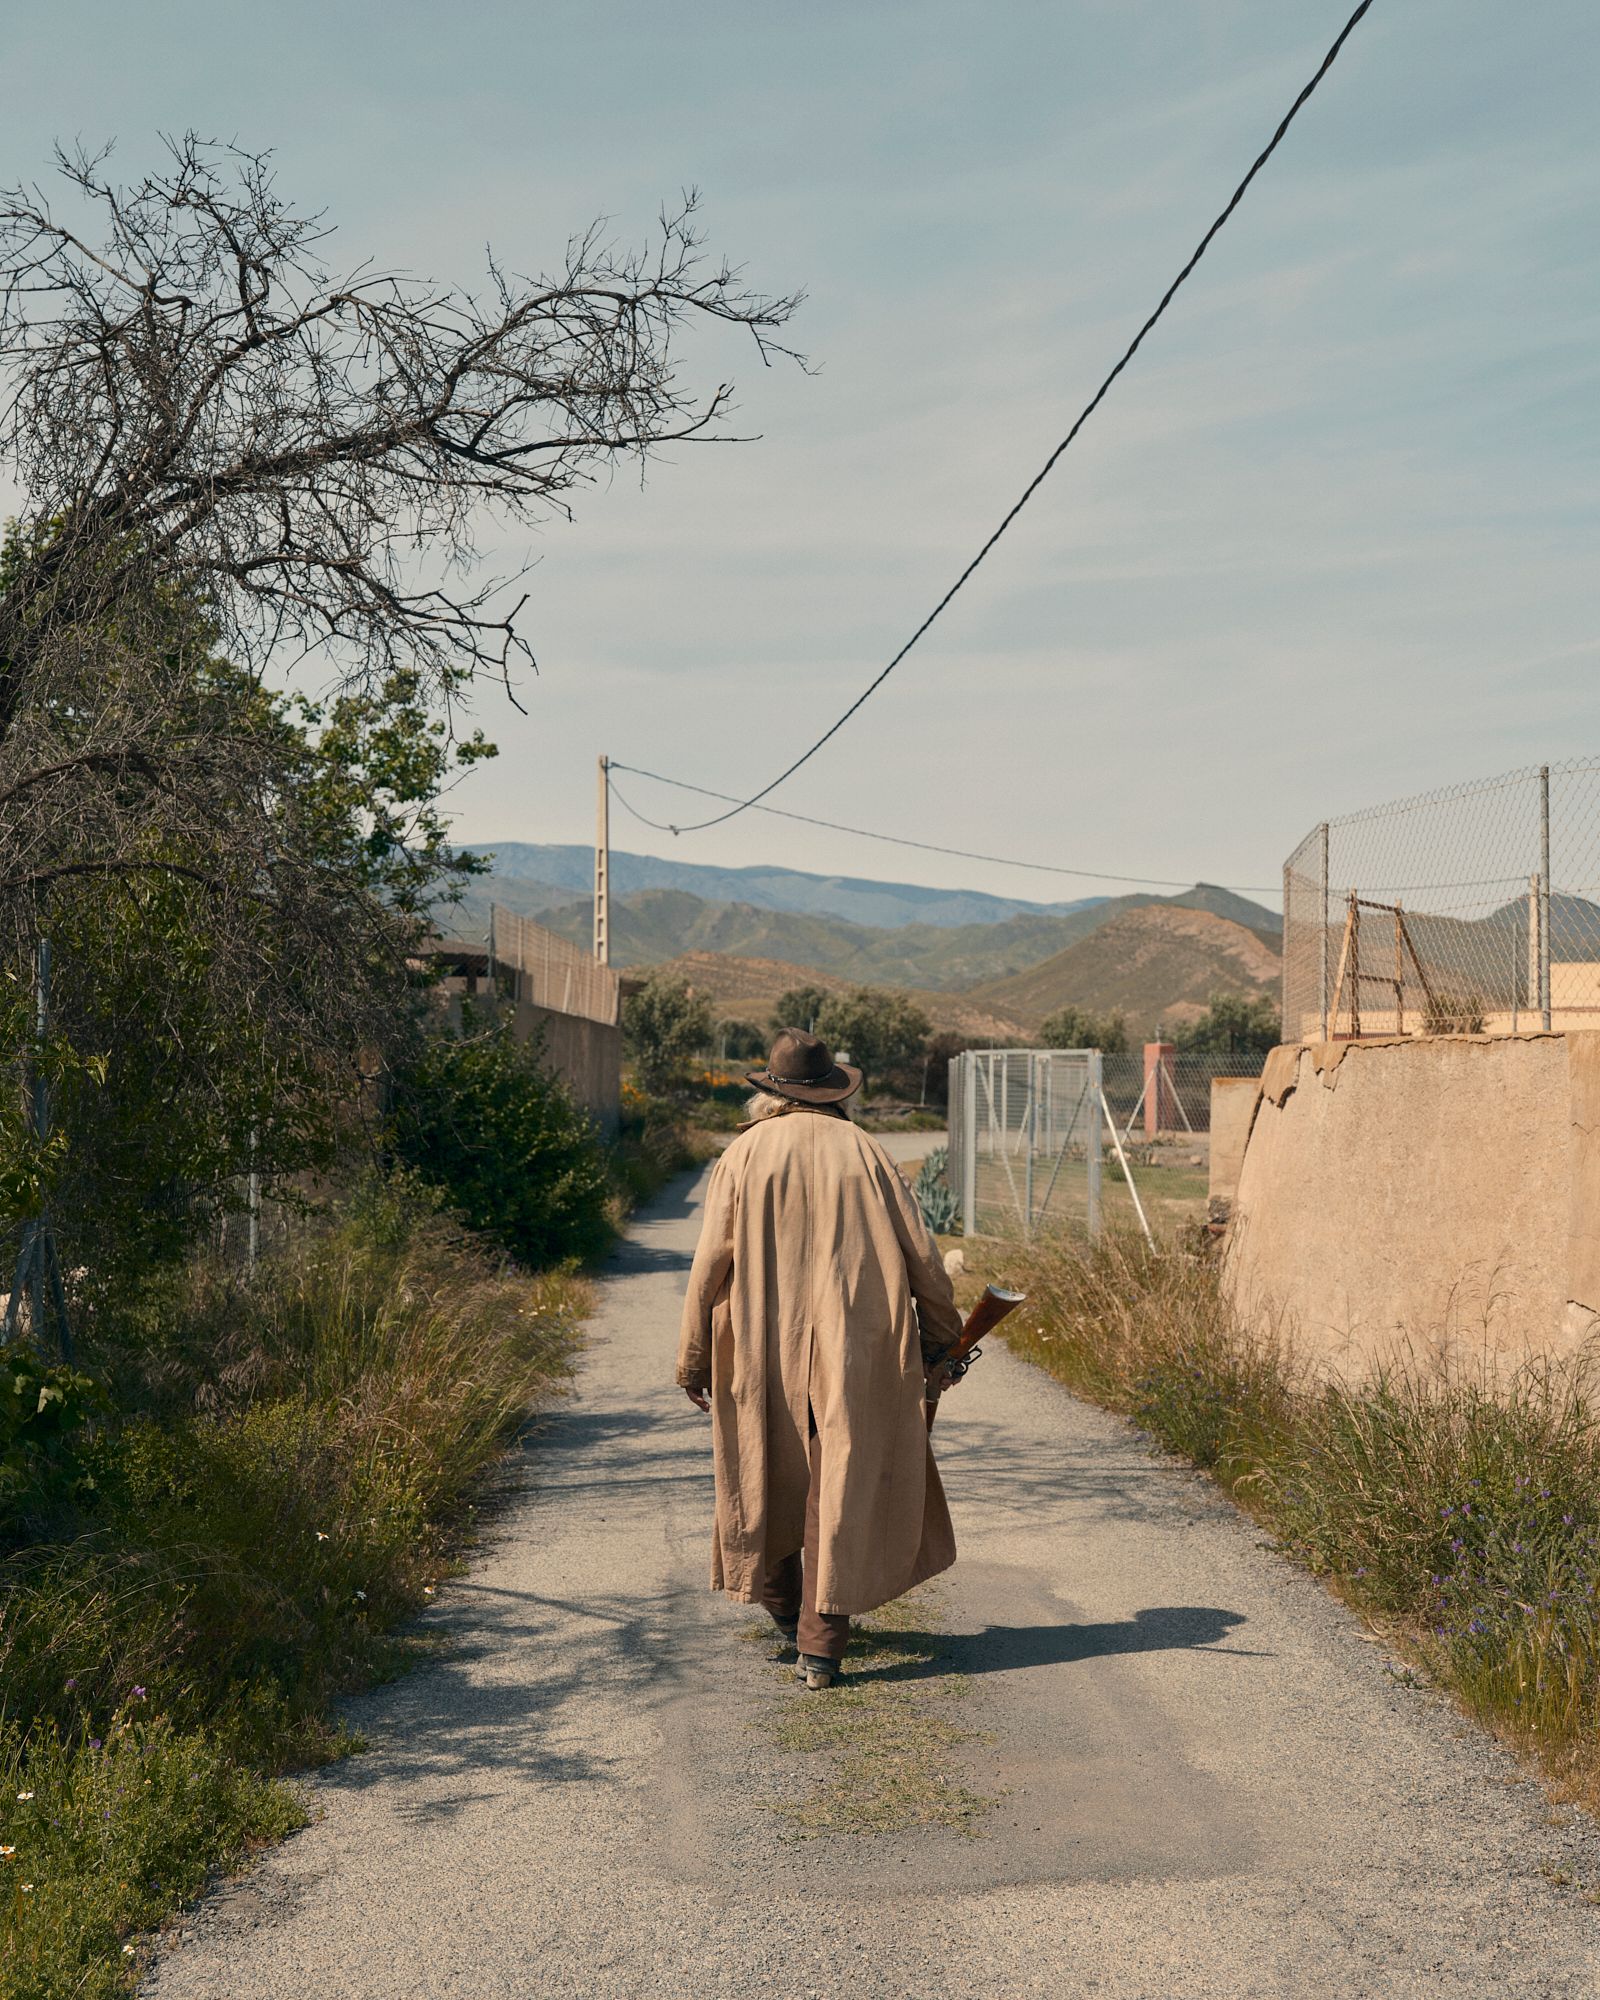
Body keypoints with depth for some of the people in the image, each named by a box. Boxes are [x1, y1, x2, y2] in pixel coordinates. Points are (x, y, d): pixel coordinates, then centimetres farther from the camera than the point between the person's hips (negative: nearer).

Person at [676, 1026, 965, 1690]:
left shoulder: (745, 1154, -1)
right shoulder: (863, 1151, 2)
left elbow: (711, 1261, -5)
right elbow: (922, 1255, 2)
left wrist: (693, 1358, 2)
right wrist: (938, 1342, 12)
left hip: (763, 1351, 1)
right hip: (855, 1352, 0)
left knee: (772, 1475, 19)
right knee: (842, 1490, 3)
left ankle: (785, 1607, 36)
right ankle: (820, 1644, -1)